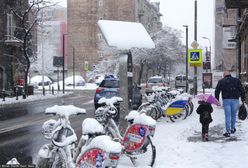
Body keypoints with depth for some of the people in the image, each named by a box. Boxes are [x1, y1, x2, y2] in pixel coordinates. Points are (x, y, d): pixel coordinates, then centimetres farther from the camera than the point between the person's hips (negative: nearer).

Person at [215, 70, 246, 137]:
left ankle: (228, 131, -4)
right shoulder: (237, 80, 10)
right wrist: (243, 98, 10)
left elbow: (217, 91, 7)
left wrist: (217, 100, 13)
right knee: (233, 115, 15)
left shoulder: (221, 81, 8)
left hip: (226, 100, -1)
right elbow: (242, 90, 7)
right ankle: (233, 128, 25)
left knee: (227, 116, -1)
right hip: (235, 100, 1)